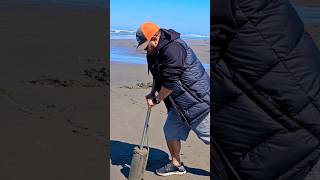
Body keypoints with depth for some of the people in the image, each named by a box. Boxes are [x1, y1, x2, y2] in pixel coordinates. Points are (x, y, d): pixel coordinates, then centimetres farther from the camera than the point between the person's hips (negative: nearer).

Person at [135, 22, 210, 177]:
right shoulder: (155, 52, 8)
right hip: (179, 103, 10)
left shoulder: (172, 49, -26)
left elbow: (170, 82, -24)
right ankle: (176, 165, 29)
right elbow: (159, 76, 21)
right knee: (170, 131, 12)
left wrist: (157, 99, -10)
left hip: (197, 99, -10)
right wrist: (152, 93, 6)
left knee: (208, 135, 0)